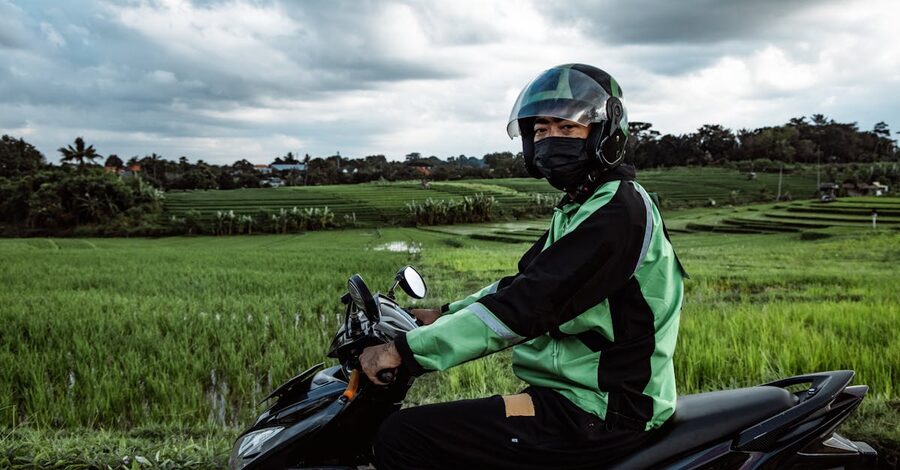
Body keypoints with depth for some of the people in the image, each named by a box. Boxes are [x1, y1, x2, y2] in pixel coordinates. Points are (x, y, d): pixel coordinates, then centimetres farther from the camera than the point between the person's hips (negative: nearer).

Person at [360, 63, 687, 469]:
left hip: (600, 415, -10)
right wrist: (446, 314, 13)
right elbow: (524, 281, 22)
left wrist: (405, 350, -25)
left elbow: (531, 303, -26)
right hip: (584, 393, 10)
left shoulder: (620, 211, -19)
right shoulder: (580, 206, 15)